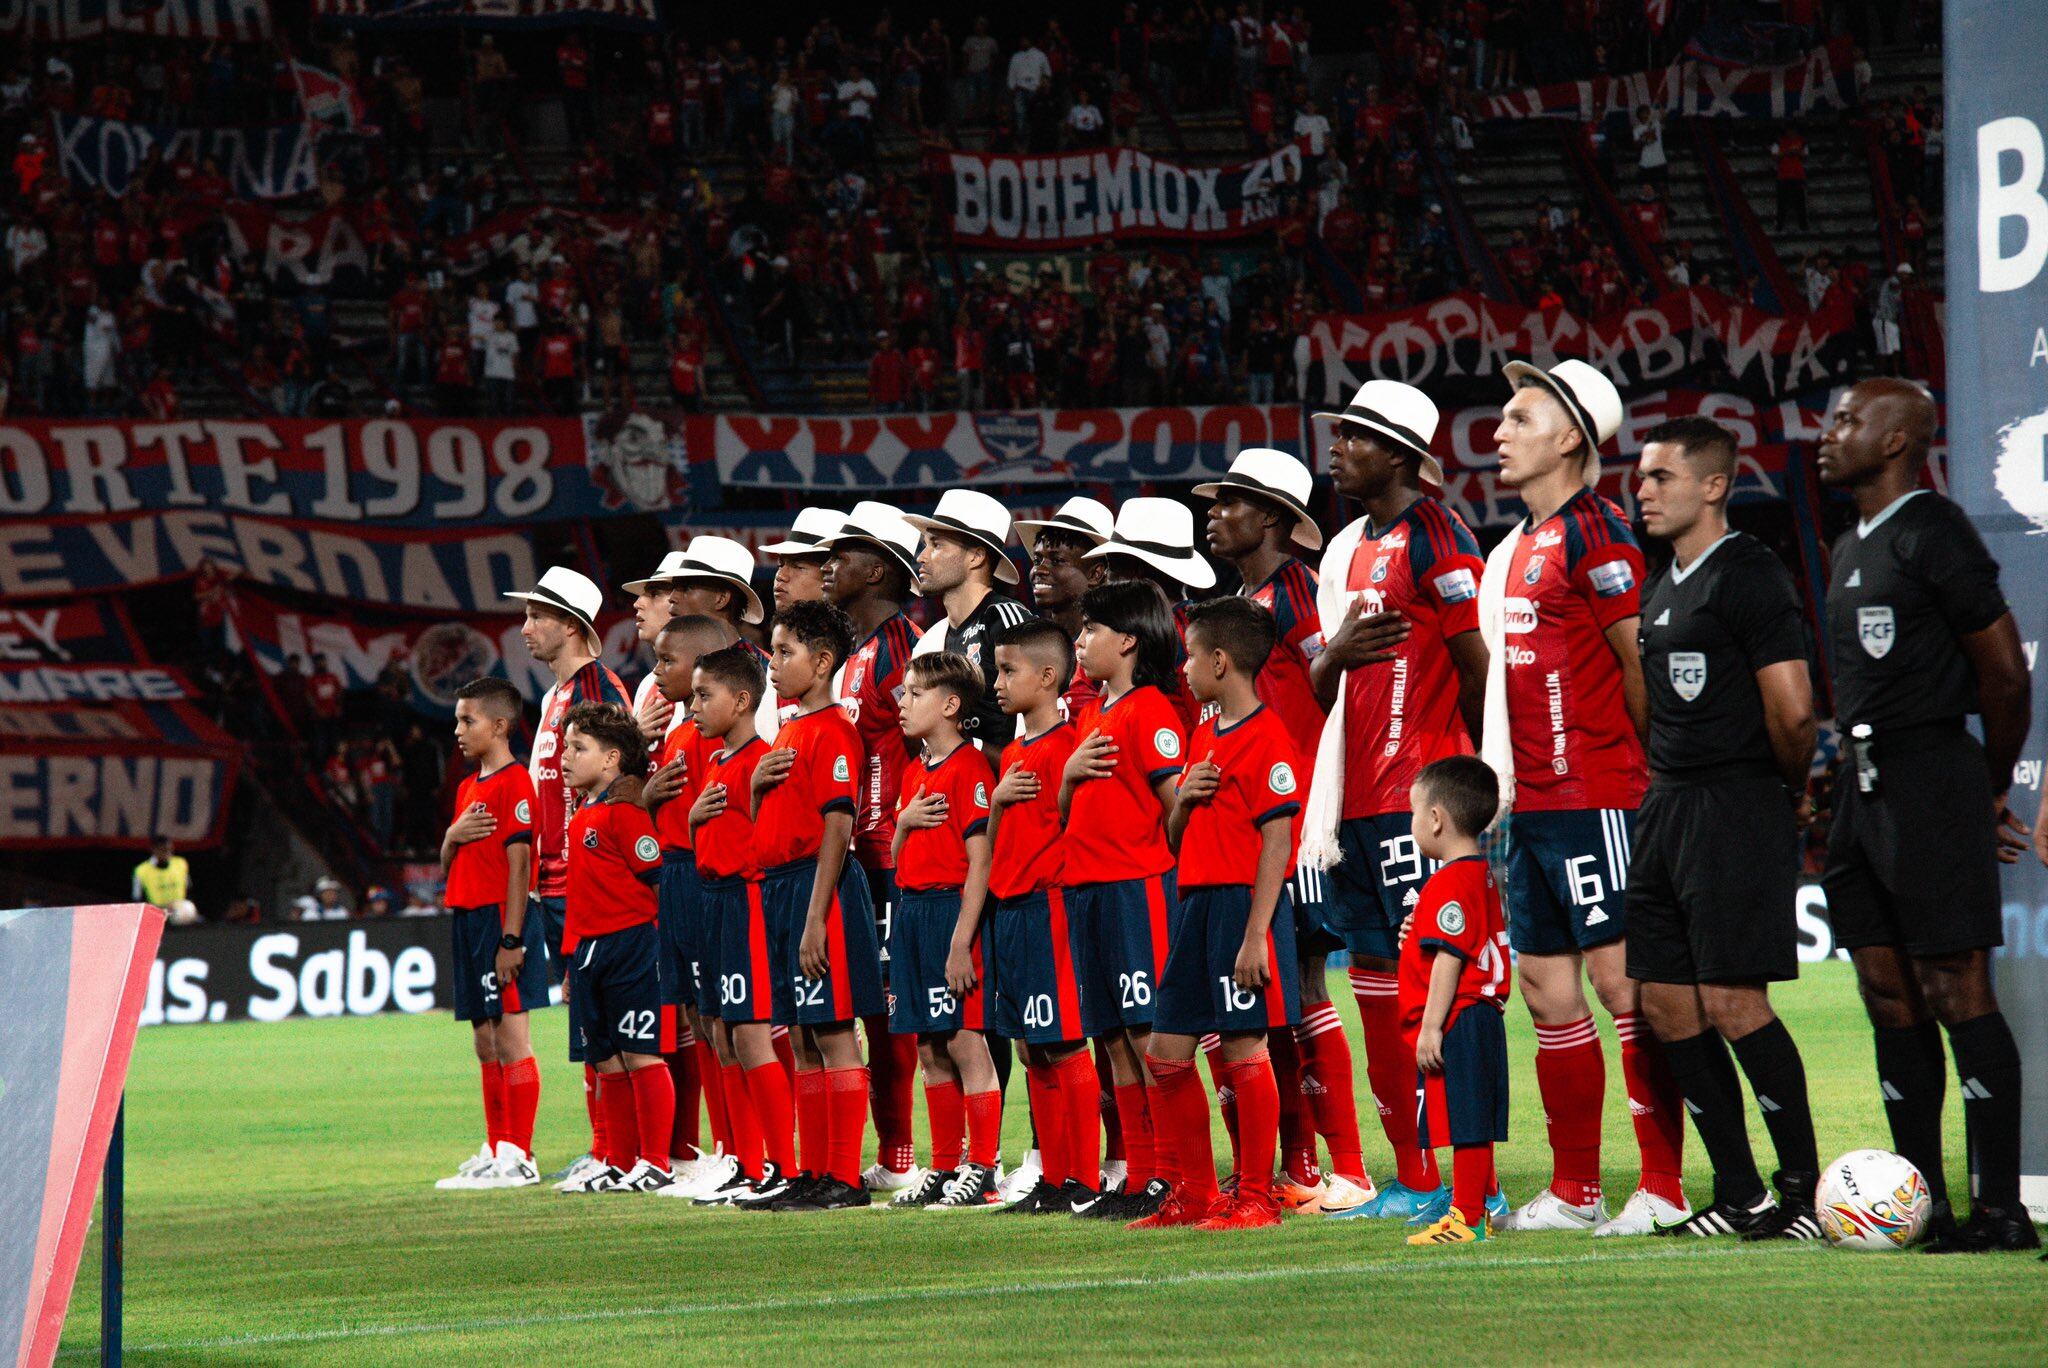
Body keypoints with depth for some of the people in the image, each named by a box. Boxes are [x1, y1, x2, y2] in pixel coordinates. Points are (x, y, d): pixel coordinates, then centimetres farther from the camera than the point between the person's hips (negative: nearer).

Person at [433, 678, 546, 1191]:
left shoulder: (514, 782, -10)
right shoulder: (468, 787, 18)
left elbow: (519, 863, -15)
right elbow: (448, 865, 20)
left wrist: (510, 939, -20)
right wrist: (453, 836, -3)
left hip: (501, 918, -9)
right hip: (468, 917, 9)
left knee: (511, 1037, -8)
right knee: (486, 1040, 11)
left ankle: (519, 1157, -8)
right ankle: (496, 1150, 17)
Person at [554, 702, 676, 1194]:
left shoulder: (625, 810, -10)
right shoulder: (581, 816, 16)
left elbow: (656, 876, -13)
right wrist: (572, 960, 21)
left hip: (631, 944, -9)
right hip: (589, 947, 9)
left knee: (641, 1055, -6)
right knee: (607, 1062, 11)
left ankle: (655, 1163, -3)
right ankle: (620, 1165, 18)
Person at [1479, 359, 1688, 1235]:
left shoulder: (1594, 534, -11)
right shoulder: (1517, 548, 17)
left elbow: (1642, 667, -12)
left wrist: (1644, 769, -3)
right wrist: (1505, 784, 18)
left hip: (1595, 797, -9)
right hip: (1532, 802, 9)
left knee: (1621, 979, -8)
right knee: (1547, 989, 10)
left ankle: (1662, 1189, -6)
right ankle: (1573, 1192, 17)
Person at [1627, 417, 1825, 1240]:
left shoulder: (1749, 577, -12)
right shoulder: (1661, 587, 16)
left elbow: (1792, 711, -18)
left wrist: (1790, 792, -3)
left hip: (1738, 807, -9)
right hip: (1667, 806, 9)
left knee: (1732, 1004, -12)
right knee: (1668, 1006, 6)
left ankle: (1805, 1192, -4)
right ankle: (1739, 1197, 13)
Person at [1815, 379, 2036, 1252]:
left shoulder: (1931, 534, -10)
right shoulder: (1853, 547, 18)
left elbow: (2005, 673, -8)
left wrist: (1991, 793, 2)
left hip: (1930, 778, -9)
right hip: (1864, 786, 9)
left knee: (1956, 992, -9)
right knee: (1890, 1001, 8)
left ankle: (2000, 1210, -9)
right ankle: (1923, 1207, 11)